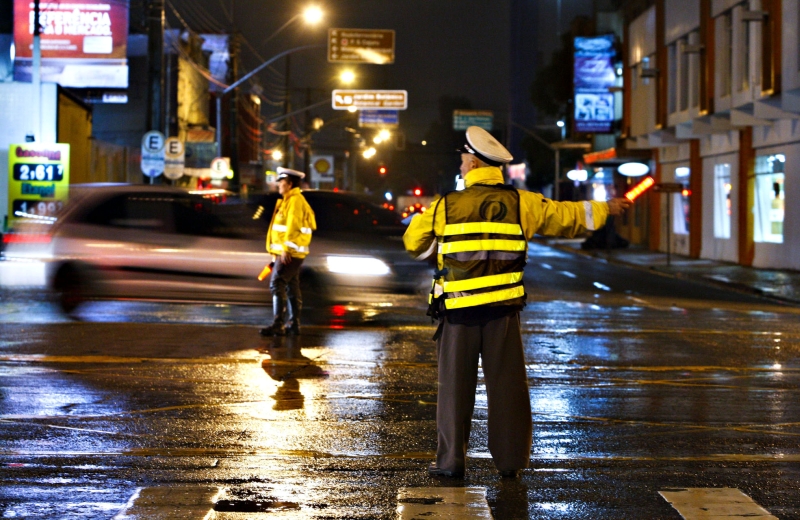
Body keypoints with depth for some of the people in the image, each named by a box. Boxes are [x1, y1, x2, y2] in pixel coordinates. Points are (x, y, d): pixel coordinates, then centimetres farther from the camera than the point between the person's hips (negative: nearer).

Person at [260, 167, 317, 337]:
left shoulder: (295, 201, -14)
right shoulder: (289, 200, 19)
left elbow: (292, 226, -21)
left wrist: (286, 249, -24)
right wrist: (279, 251, 21)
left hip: (290, 252, -11)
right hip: (289, 253, 11)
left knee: (277, 285, -14)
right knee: (292, 287, 12)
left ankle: (277, 325, -18)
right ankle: (294, 324, 16)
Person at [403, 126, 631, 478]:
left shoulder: (446, 207, -3)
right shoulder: (522, 204, 1)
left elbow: (414, 243, 8)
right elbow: (567, 217, 13)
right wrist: (605, 209, 29)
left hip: (458, 309, -1)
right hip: (503, 310, 2)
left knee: (455, 385, 5)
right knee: (507, 384, 8)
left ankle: (451, 461, 5)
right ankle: (511, 460, 10)